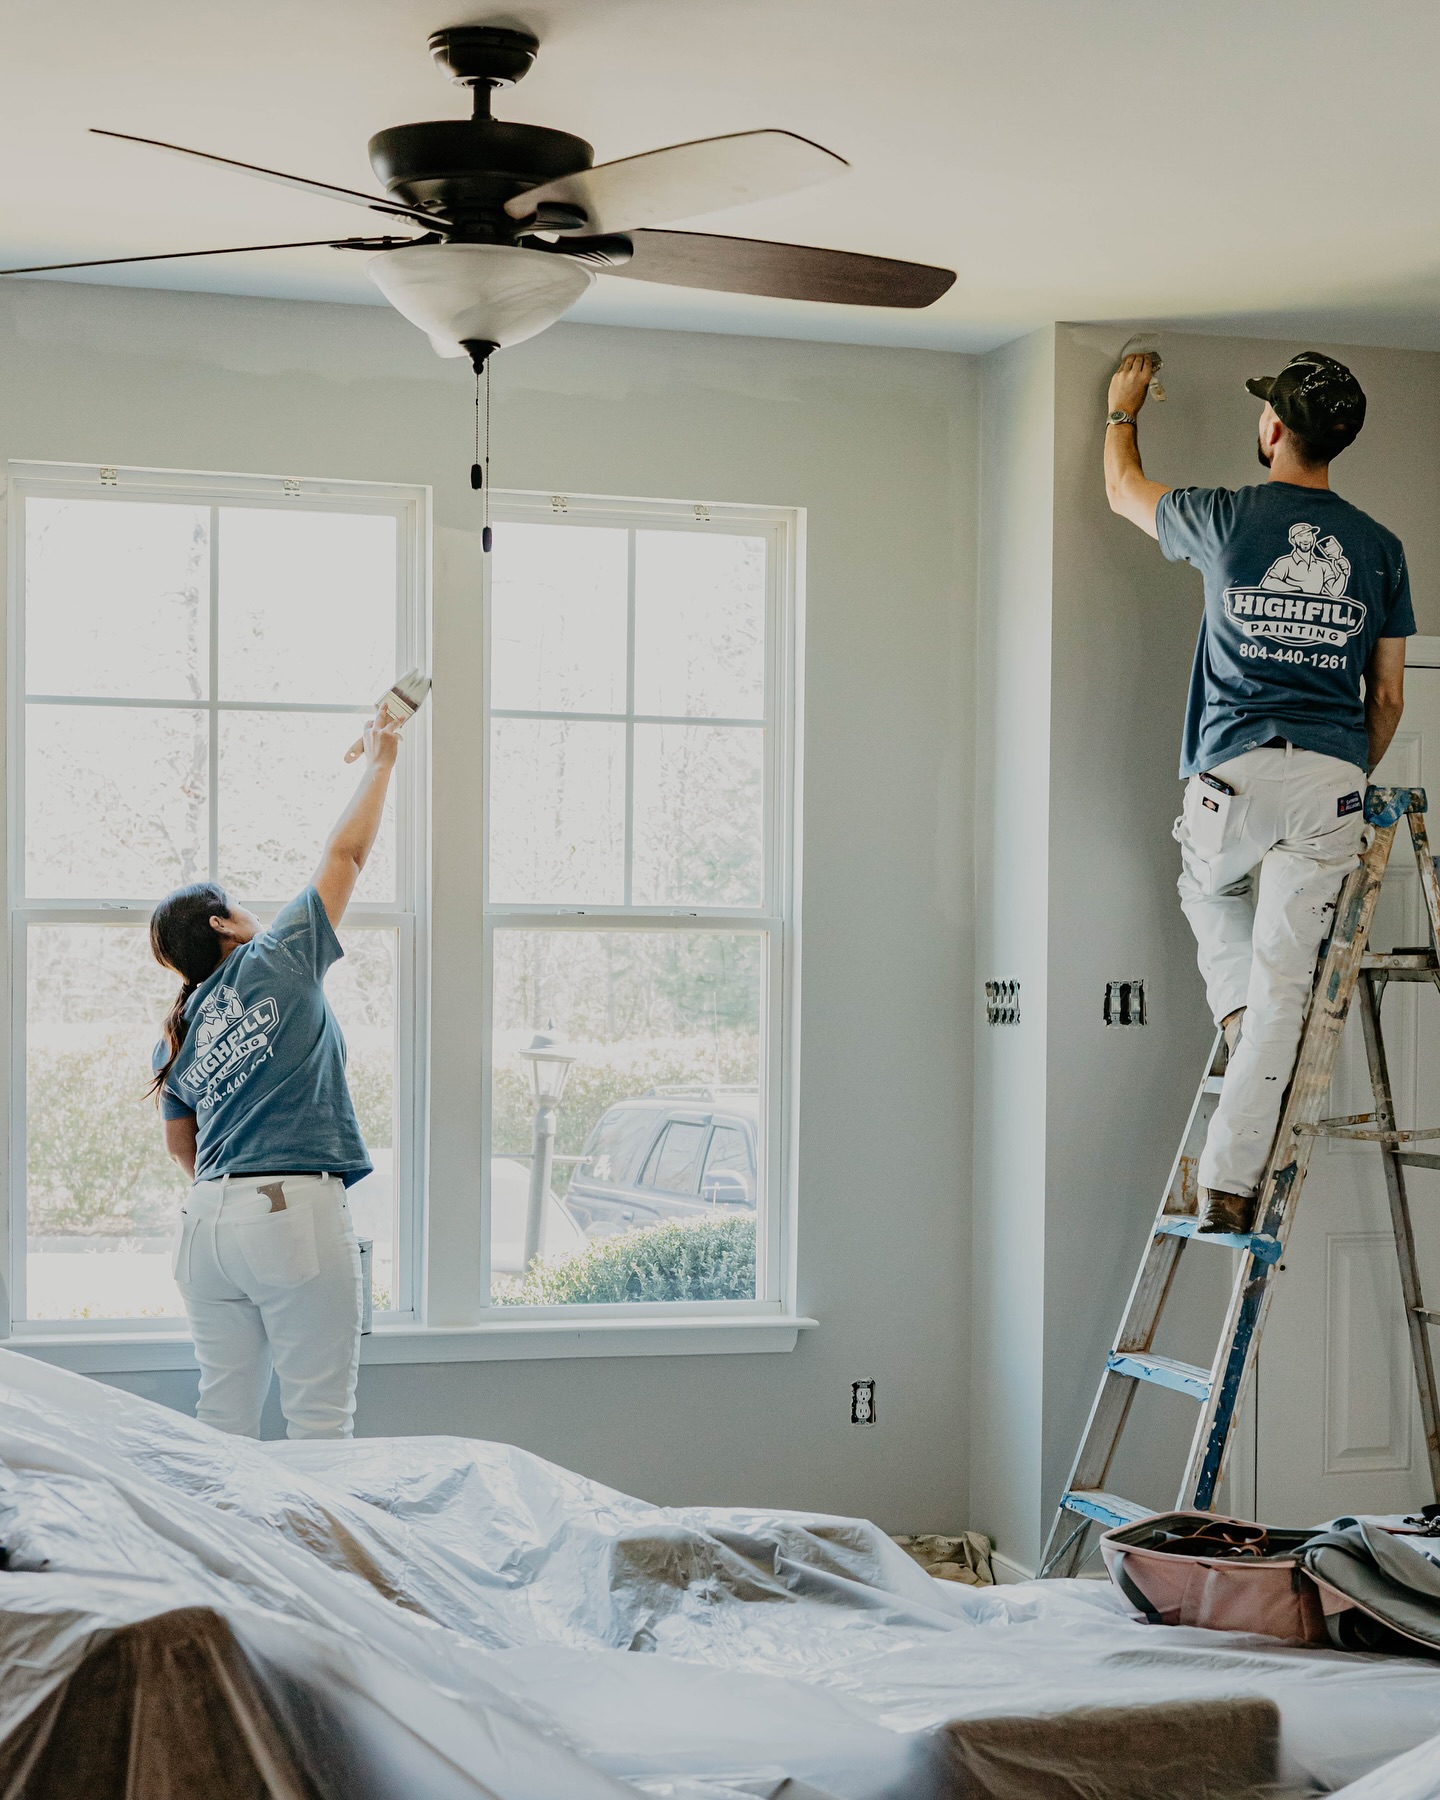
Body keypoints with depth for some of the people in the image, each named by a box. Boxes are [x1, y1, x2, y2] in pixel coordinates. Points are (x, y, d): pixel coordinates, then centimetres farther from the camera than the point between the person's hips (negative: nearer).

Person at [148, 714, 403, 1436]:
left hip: (208, 1216, 6)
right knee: (320, 1418, -3)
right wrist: (380, 761, 20)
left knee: (224, 1420, 9)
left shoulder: (176, 1037, 16)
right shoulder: (278, 962, 1)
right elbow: (345, 854, 8)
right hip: (296, 1211, -6)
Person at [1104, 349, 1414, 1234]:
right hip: (1334, 780, 1)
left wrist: (1123, 410, 41)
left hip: (1238, 769, -1)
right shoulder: (1380, 548, 9)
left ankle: (1239, 1019, 11)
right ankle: (1232, 1180, -3)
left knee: (1211, 893, 33)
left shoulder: (1228, 518, 1)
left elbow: (1124, 489, 23)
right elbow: (1388, 700, 13)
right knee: (1285, 979, 1)